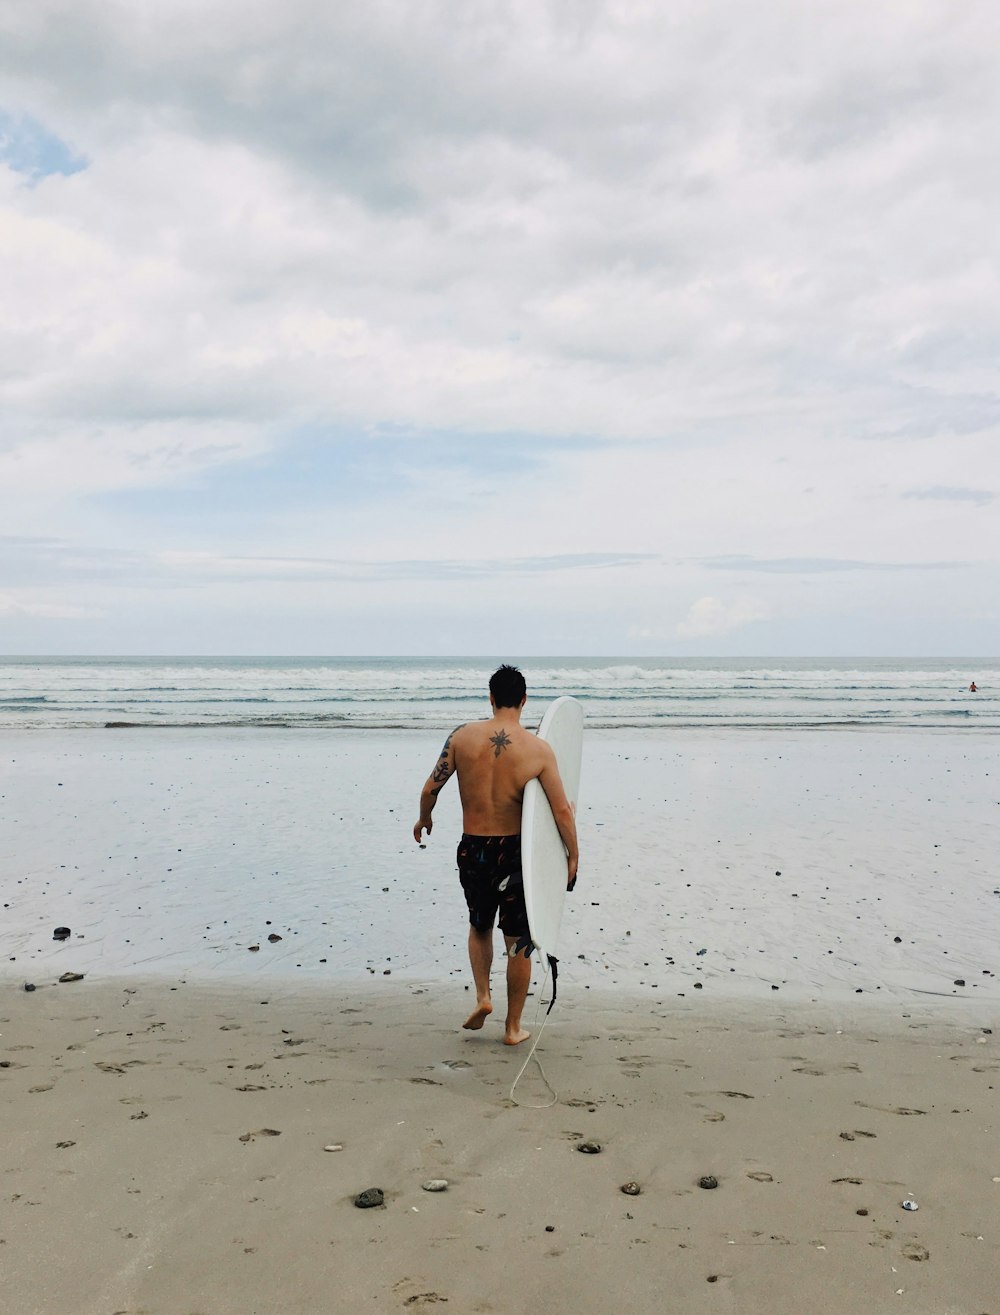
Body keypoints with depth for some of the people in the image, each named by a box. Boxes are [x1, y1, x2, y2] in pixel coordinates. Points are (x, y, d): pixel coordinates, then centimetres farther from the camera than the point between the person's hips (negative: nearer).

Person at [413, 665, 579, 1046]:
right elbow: (562, 810, -11)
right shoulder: (539, 749, -11)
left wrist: (424, 819, 17)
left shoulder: (463, 736, -7)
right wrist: (573, 854, 2)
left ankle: (482, 996, 14)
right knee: (518, 941, 12)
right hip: (516, 852, -1)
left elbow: (430, 788, -3)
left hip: (473, 850, 2)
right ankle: (513, 1027, 20)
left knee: (479, 926, 27)